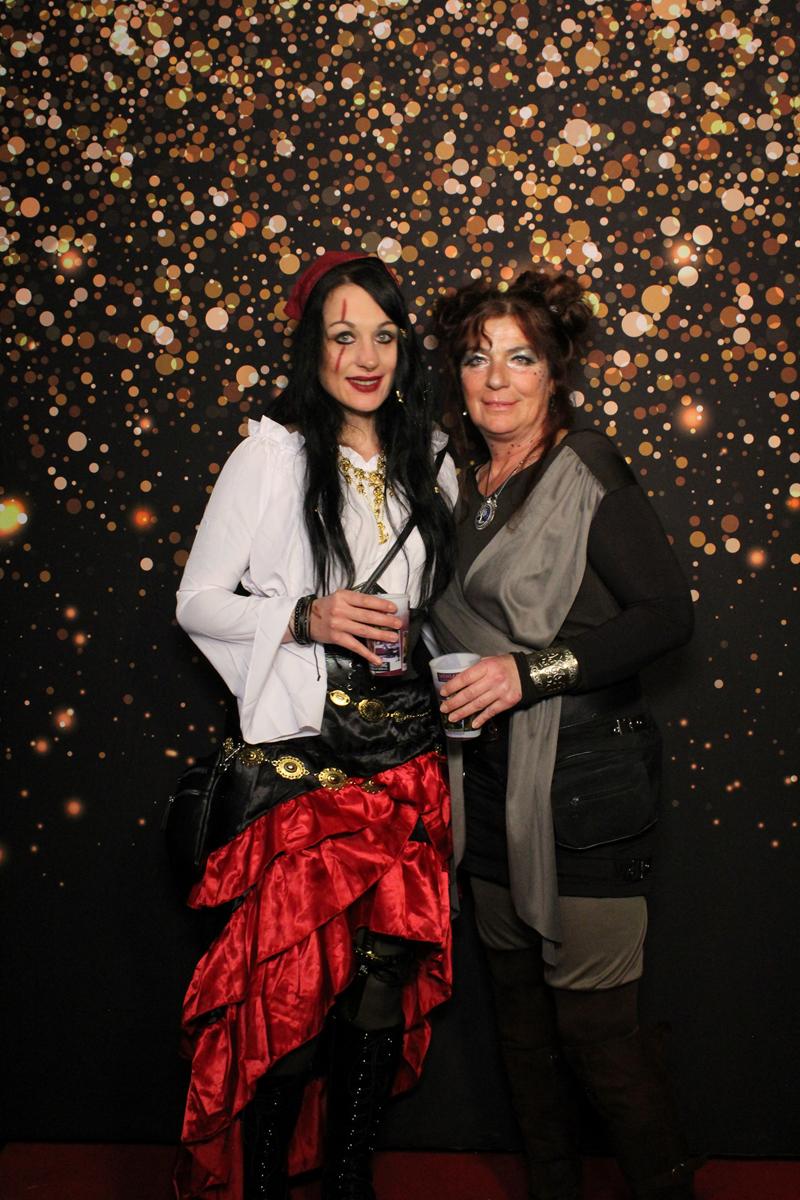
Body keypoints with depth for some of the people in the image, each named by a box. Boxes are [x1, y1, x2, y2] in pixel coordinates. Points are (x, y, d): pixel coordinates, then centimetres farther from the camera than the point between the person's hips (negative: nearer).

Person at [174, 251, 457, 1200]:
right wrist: (306, 618, -15)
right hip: (303, 755, -4)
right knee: (298, 980, -2)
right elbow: (197, 603, -2)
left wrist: (426, 638, 5)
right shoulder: (272, 455, -4)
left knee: (386, 971, 8)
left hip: (407, 755, 4)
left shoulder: (430, 461, 10)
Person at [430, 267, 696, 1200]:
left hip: (584, 787, -7)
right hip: (492, 788, 7)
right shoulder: (468, 491, 13)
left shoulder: (586, 473, -7)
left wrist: (533, 671, -20)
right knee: (521, 1015, 15)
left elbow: (667, 614, -15)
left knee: (593, 1027, -2)